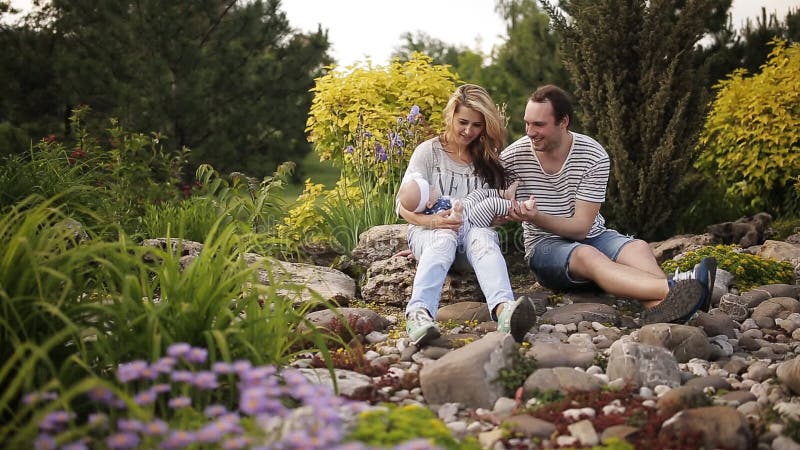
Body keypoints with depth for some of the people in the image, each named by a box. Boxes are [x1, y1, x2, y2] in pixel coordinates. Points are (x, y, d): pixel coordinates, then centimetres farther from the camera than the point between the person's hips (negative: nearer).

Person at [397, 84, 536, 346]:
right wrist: (433, 221, -21)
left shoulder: (488, 159, 16)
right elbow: (404, 206, 0)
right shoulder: (429, 151, 6)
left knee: (482, 238, -36)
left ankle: (503, 310, -66)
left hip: (476, 229, 2)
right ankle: (419, 313, -64)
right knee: (445, 239, -39)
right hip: (428, 231, -2)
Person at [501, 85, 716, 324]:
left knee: (638, 248, -29)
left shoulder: (594, 157, -9)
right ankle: (671, 289, -59)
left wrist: (536, 218, -28)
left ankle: (659, 307, -63)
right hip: (545, 247, -2)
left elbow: (581, 227, -12)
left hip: (592, 236, 2)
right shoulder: (513, 157, -6)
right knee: (586, 255, -35)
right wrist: (508, 211, -25)